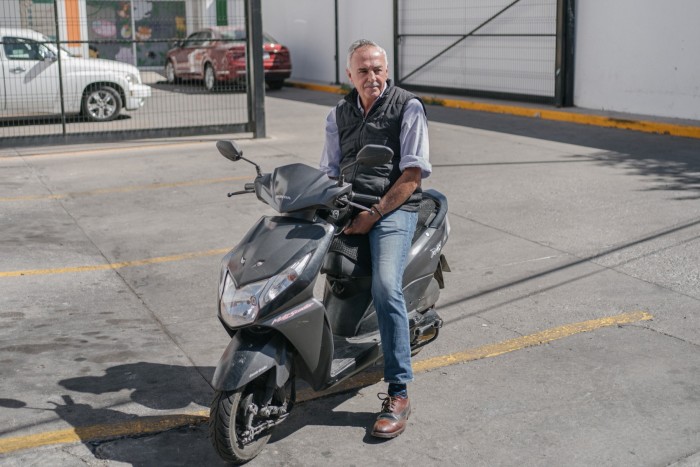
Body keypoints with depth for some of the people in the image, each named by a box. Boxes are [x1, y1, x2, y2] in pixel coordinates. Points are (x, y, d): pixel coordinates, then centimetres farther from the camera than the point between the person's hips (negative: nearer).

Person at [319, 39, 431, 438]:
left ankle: (399, 394, -21)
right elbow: (329, 171, 17)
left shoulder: (408, 107, 0)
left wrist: (375, 214, -15)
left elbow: (413, 173, -7)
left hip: (395, 207, -6)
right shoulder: (339, 115, 18)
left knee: (386, 288, -25)